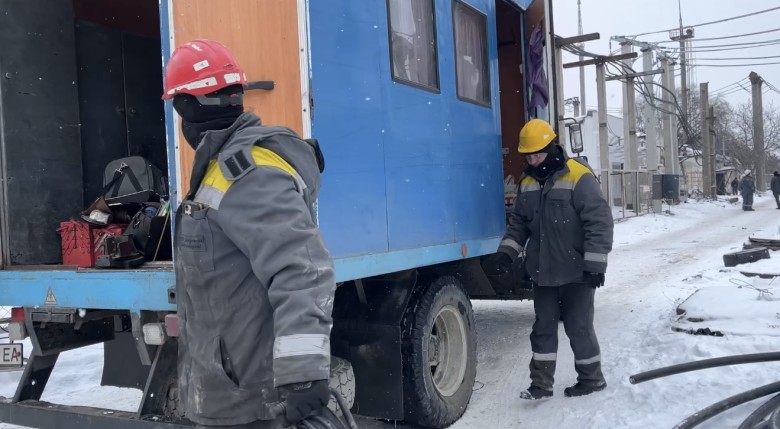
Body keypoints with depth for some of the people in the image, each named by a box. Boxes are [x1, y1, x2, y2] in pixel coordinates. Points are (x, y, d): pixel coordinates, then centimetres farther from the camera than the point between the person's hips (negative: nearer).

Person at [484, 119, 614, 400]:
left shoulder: (578, 177, -15)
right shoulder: (527, 182, 7)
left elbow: (600, 222, -16)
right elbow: (518, 223, 14)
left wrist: (595, 264, -18)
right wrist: (506, 253, 0)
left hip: (576, 272, -6)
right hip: (543, 272, 6)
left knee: (578, 327, 6)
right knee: (543, 327, 10)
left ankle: (591, 378, 25)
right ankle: (541, 383, 19)